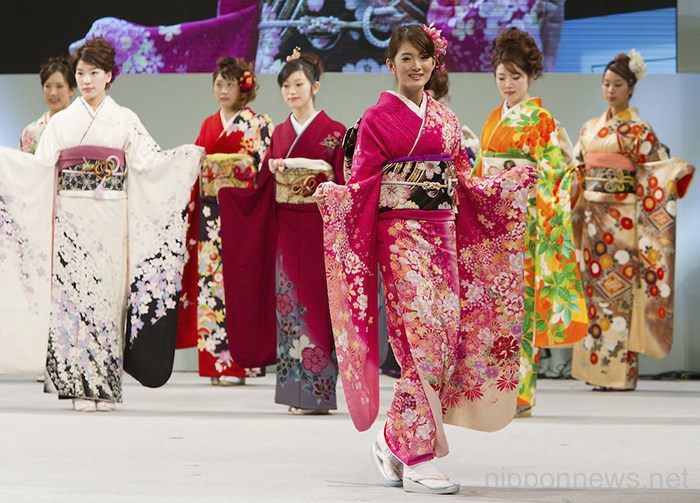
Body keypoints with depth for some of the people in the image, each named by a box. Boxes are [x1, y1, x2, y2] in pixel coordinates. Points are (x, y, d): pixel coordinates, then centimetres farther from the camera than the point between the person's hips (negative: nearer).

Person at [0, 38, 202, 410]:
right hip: (71, 217, 1)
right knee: (73, 290, -7)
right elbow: (39, 166, 7)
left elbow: (149, 161, 1)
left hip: (110, 218, -1)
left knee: (107, 292, -5)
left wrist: (188, 156, -14)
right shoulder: (62, 121, 13)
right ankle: (80, 386, -4)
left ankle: (104, 385, 0)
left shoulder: (125, 120, 10)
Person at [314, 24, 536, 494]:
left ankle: (395, 441, 14)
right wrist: (335, 195, -26)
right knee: (426, 336, -14)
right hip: (400, 235, -6)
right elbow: (363, 183, -7)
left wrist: (511, 183, 16)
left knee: (447, 334, 1)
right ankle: (417, 458, -10)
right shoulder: (378, 118, -1)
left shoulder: (445, 119, 16)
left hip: (443, 235, 6)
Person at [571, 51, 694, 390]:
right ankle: (597, 368, 8)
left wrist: (676, 173, -27)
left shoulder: (637, 129, -2)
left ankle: (620, 371, -7)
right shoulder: (590, 128, 16)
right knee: (595, 286, 5)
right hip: (594, 219, 6)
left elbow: (656, 170, -9)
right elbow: (576, 171, 20)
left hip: (622, 219, -6)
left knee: (619, 288, -8)